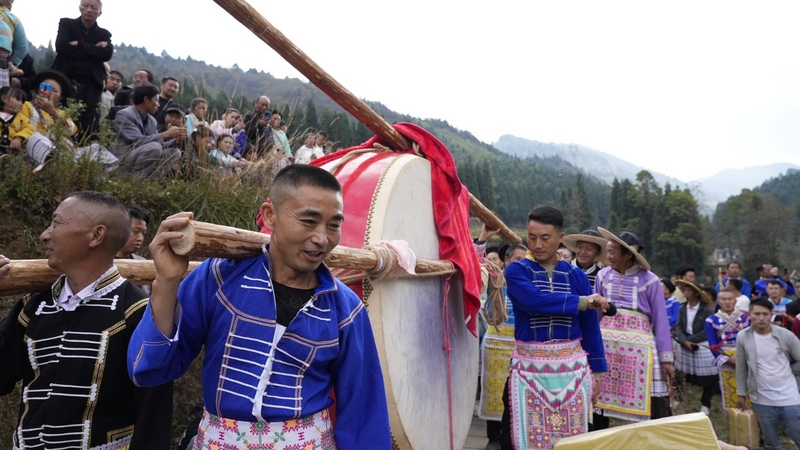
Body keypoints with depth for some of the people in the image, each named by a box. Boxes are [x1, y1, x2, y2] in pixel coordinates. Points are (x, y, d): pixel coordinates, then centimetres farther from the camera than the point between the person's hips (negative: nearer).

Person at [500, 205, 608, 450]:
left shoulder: (576, 276, 5)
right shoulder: (516, 271, -4)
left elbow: (589, 326, 8)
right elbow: (534, 301, -23)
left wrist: (596, 371, 7)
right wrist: (582, 302, -14)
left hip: (572, 367, 3)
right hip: (529, 367, -2)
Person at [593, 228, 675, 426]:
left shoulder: (649, 280, -5)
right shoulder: (603, 275, 3)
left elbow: (660, 320, -1)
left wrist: (666, 358, -2)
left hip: (639, 345, -3)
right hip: (606, 343, 3)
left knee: (654, 402, -1)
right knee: (599, 395, 10)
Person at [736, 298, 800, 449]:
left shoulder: (786, 335, -8)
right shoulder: (743, 337, -6)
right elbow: (741, 368, 2)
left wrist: (787, 373, 4)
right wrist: (742, 393, 5)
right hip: (762, 401, 0)